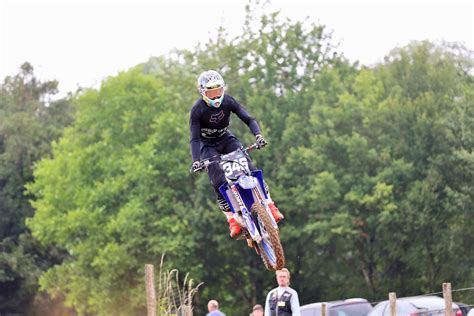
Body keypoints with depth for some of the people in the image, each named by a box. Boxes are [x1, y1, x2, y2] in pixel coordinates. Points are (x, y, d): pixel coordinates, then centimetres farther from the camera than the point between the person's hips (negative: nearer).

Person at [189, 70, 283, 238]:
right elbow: (195, 138, -24)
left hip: (227, 139, 2)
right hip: (208, 146, -2)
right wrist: (196, 160, -38)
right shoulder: (197, 110, -22)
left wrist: (258, 134, -37)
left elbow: (248, 119, -18)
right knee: (219, 182, -22)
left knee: (250, 170, -19)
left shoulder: (228, 101, -15)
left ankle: (270, 206, -12)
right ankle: (232, 219, -14)